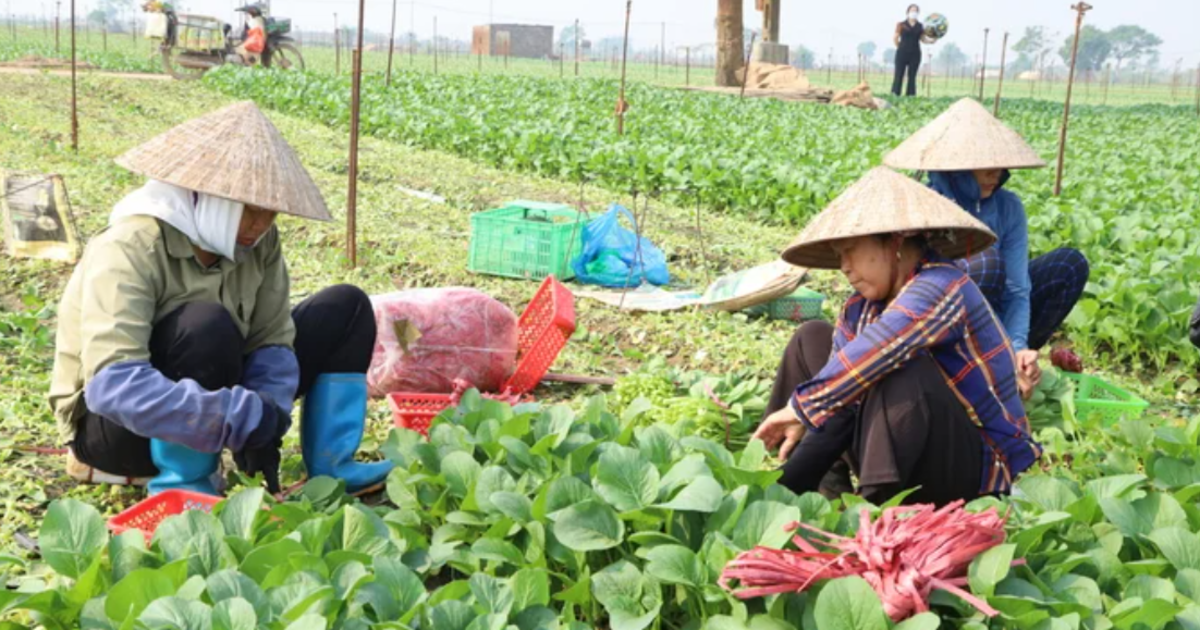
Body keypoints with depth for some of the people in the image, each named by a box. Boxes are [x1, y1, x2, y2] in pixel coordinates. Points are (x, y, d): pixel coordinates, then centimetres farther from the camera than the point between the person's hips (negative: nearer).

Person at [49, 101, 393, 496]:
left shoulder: (259, 241, -10)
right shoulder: (130, 250, -29)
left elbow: (272, 340, -7)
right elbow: (112, 384, -39)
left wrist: (262, 425, -25)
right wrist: (244, 417, -43)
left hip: (204, 391, 7)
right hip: (116, 423, -6)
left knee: (346, 308, -2)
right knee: (207, 325, -37)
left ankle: (329, 468, -2)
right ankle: (181, 483, -19)